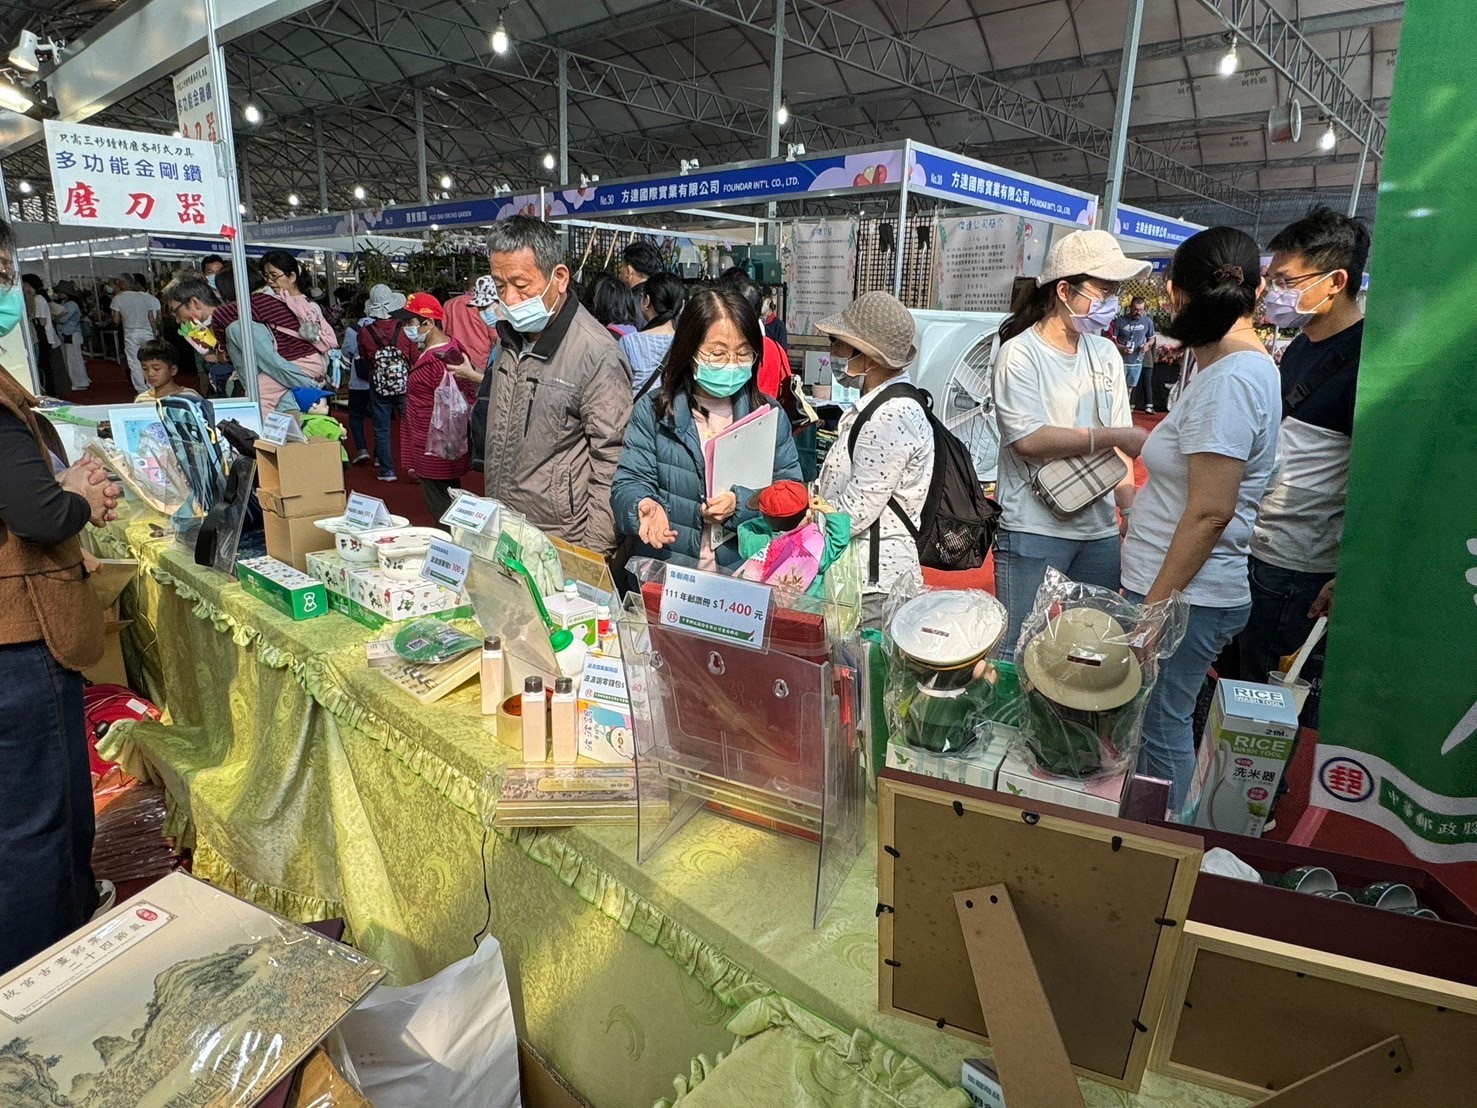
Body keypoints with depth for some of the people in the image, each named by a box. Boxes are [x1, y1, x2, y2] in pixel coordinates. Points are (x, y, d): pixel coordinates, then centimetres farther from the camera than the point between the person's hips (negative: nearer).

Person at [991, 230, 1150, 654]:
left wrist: (1129, 510, 4)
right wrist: (1113, 437, -14)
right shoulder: (1020, 354, -8)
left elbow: (1120, 441, 12)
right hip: (1035, 531, -6)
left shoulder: (1106, 355, 10)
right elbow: (1028, 440, -17)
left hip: (1101, 531, 6)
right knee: (1021, 650, 1)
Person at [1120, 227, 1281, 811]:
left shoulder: (1229, 381, -19)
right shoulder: (1247, 365, 12)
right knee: (1165, 724, 19)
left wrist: (1154, 608, -19)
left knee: (1161, 732, 4)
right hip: (1174, 587, 9)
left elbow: (1210, 514, -22)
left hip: (1182, 597, -9)